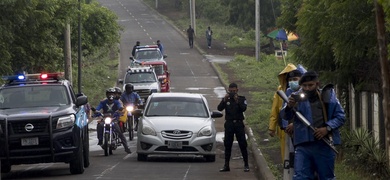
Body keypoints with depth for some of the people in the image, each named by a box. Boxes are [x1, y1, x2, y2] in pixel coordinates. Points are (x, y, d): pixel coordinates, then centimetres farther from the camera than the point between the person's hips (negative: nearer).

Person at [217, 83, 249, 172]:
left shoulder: (241, 99, 4)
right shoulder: (225, 99, 8)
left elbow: (244, 108, -13)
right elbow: (219, 108, -7)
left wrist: (237, 101, -25)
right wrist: (224, 100, -20)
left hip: (239, 124, -2)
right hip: (229, 124, 2)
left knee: (243, 144, -2)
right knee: (227, 145, 3)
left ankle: (246, 165, 4)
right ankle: (226, 165, 7)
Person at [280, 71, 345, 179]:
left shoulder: (328, 96, 6)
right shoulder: (297, 97, 5)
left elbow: (341, 116, 7)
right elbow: (285, 116, -7)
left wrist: (327, 128, -11)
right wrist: (289, 107, -31)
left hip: (324, 146, 0)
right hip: (303, 146, 0)